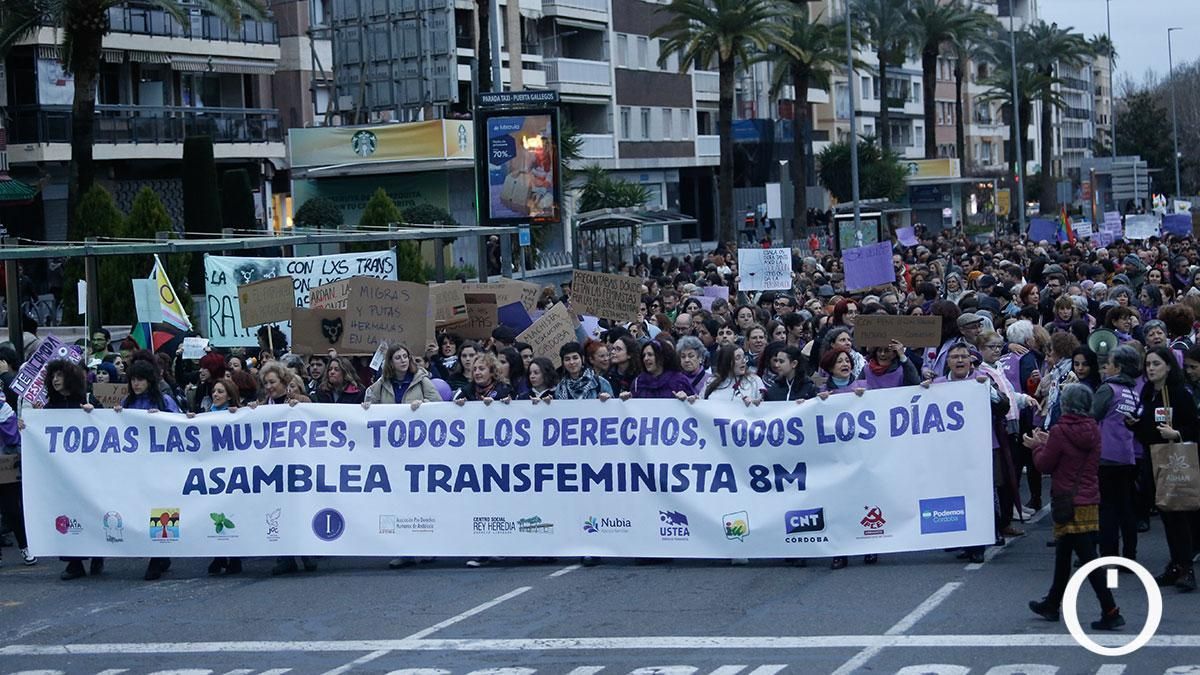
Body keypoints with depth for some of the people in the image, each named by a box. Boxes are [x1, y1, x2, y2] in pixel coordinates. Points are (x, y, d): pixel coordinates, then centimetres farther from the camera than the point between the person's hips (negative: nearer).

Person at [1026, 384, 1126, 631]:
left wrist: (1038, 446, 10)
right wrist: (1048, 442, 15)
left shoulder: (1060, 432, -16)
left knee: (1088, 559, -7)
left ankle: (1110, 612, -11)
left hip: (1070, 504, -8)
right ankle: (1052, 604, 33)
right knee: (1062, 555, 21)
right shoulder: (1093, 431, 5)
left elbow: (1045, 464, -9)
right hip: (1090, 501, 8)